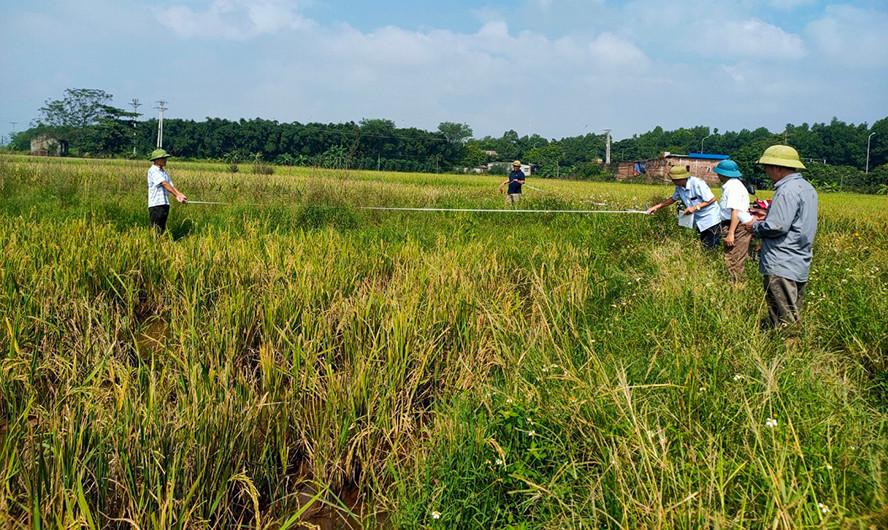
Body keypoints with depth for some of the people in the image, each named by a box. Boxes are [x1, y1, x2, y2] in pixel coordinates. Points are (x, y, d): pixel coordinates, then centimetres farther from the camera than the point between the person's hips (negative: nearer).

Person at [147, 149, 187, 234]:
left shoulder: (164, 172, 17)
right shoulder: (153, 170, -8)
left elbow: (171, 186, 9)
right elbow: (164, 184, -17)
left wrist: (180, 195, -10)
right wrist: (177, 195, -24)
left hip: (165, 204, 8)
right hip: (156, 204, -8)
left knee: (162, 229, 9)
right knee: (156, 230, -8)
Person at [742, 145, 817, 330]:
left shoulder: (787, 191, -18)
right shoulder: (807, 187, 14)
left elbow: (777, 227, -24)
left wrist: (755, 227, -6)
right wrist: (768, 215, 15)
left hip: (781, 266, -10)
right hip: (801, 265, 10)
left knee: (784, 322, -5)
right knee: (794, 315, 16)